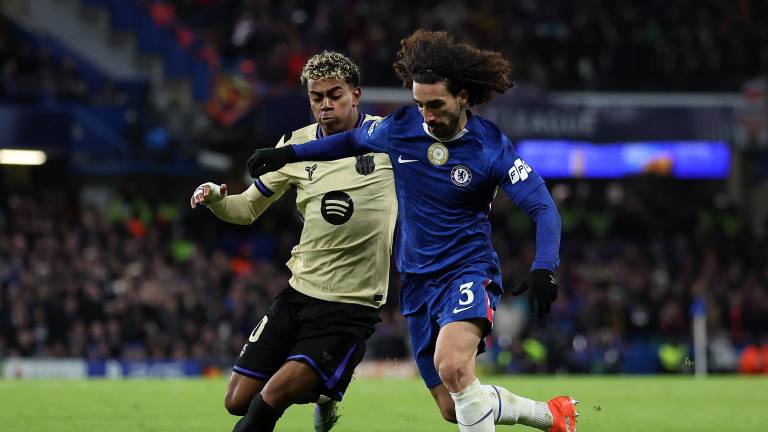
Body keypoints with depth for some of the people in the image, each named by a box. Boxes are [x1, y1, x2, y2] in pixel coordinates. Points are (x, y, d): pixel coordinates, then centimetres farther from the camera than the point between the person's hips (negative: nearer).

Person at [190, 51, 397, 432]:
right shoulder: (296, 145, 4)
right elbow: (248, 208, 12)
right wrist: (214, 197, -9)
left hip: (353, 305, -5)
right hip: (299, 293, 5)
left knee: (272, 397, -20)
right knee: (238, 401, 5)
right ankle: (319, 391, 31)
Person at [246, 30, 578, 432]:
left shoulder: (491, 147, -14)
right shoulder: (400, 128, -3)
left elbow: (543, 207, -15)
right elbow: (353, 141, 18)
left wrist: (543, 268, -30)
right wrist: (288, 153, 15)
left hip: (468, 271, -5)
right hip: (418, 280, 5)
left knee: (451, 366, -35)